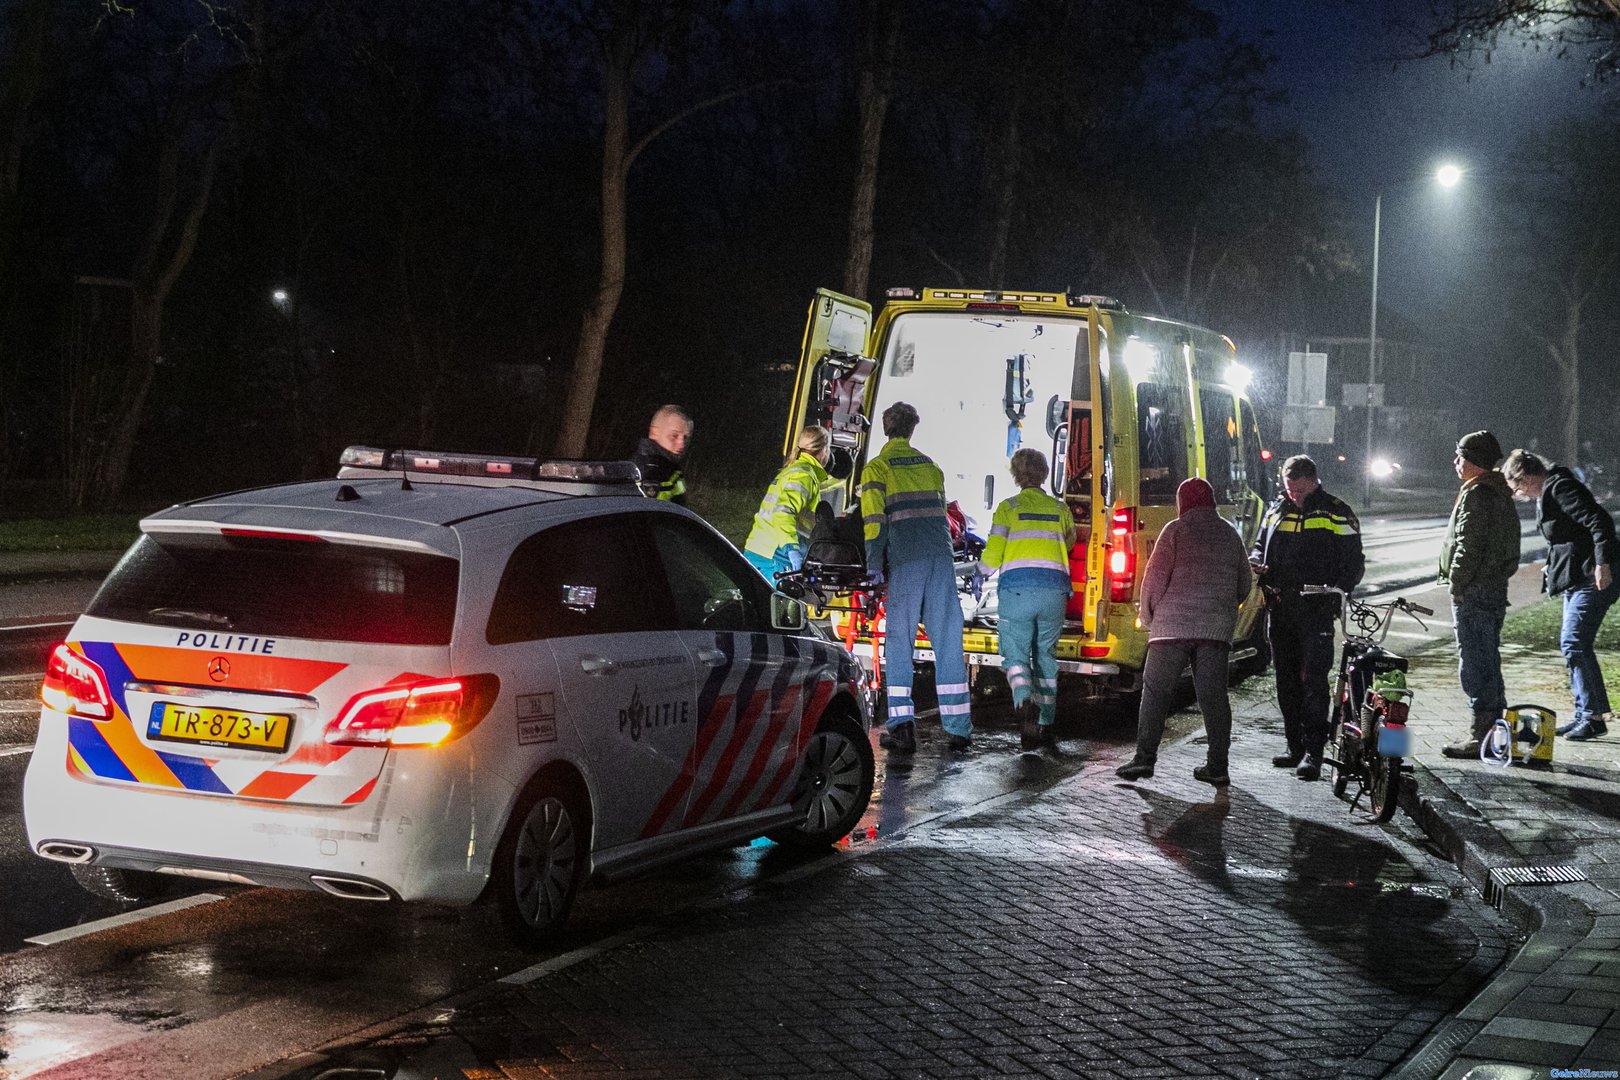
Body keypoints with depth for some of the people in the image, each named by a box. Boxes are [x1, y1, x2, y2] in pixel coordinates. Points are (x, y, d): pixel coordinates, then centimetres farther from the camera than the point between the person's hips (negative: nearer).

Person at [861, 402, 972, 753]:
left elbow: (874, 519, -6)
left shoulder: (877, 468, 3)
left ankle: (902, 727, -8)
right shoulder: (929, 465, 20)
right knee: (948, 642, 4)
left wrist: (873, 567, -6)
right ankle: (958, 728, 3)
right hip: (941, 557, 4)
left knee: (900, 642, 0)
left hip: (905, 561, -4)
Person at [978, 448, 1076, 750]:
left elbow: (991, 559, -2)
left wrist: (983, 566, 21)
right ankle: (1046, 722, 17)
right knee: (1046, 656, 16)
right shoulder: (1060, 508, 12)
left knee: (1015, 655, 0)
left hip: (1016, 588, -3)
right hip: (1054, 589, 3)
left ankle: (1025, 701, -30)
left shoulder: (1008, 508, 1)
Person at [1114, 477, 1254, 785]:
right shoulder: (1230, 534, 14)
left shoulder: (1176, 530, -1)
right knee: (1213, 694, 6)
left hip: (1173, 624, -4)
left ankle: (1144, 757, -5)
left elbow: (1155, 576, -7)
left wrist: (1148, 616, 5)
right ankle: (1217, 766, 5)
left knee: (1156, 690, 0)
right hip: (1217, 628, 4)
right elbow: (1245, 583, 18)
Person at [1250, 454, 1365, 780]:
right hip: (1280, 608, 6)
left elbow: (1354, 563, -1)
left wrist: (1336, 591, -17)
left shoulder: (1336, 514, -1)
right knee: (1286, 680, 10)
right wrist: (1256, 562, 2)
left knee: (1313, 680, -12)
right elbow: (1260, 544, 26)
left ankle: (1314, 752, -12)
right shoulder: (1276, 509, 14)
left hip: (1317, 610, -6)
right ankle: (1296, 747, 19)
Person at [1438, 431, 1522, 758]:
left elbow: (1469, 546, -20)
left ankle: (1482, 735, -7)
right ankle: (1495, 730, 21)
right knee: (1488, 660, 16)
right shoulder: (1499, 492, 16)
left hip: (1475, 592, -10)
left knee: (1475, 661, -7)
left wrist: (1457, 586, -15)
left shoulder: (1477, 494, -16)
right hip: (1496, 587, 10)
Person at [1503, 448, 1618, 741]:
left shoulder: (1560, 488, -15)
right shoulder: (1545, 494, 16)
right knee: (1572, 645, 12)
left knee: (1575, 644, -13)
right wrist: (1553, 566, 22)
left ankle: (1595, 717, -10)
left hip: (1594, 577, -11)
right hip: (1575, 578, 11)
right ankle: (1584, 715, 17)